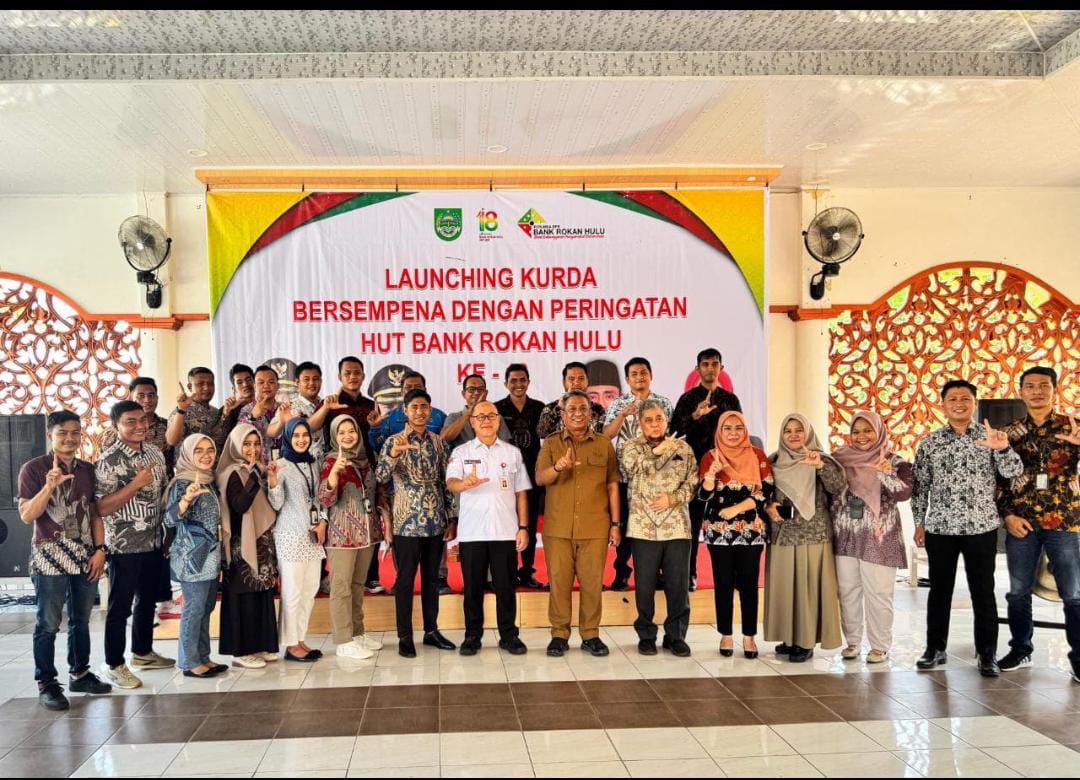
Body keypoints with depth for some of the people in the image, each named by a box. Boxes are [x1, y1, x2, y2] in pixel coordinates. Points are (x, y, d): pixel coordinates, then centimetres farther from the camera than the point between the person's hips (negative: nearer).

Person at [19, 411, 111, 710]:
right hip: (50, 557, -5)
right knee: (48, 623, 0)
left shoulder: (87, 470, 10)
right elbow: (26, 516, -10)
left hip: (85, 556, 5)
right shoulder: (34, 468, -5)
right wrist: (49, 487, -24)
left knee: (81, 620, 12)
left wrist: (100, 549, 3)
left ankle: (79, 674, 25)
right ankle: (46, 684, 9)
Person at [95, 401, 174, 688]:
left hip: (153, 543, 7)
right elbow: (101, 507, -20)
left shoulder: (155, 453, 5)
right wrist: (136, 483, -26)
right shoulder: (108, 460, -15)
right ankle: (114, 664, 18)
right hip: (125, 546, -7)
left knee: (148, 600, 19)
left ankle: (143, 652, 35)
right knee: (120, 606, 4)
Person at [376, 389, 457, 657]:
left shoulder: (439, 442, 8)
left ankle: (431, 631, 23)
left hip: (436, 523, 4)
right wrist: (394, 453, -38)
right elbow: (381, 476, -19)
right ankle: (405, 637, 11)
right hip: (407, 523, -4)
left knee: (431, 578, 12)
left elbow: (447, 482, 11)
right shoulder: (394, 442, -4)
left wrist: (452, 519, 7)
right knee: (405, 580, 3)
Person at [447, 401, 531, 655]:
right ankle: (472, 636, 18)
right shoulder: (461, 452, 4)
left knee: (506, 586, 5)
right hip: (471, 532, -1)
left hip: (505, 531, 1)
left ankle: (509, 635, 18)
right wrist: (465, 483, -36)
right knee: (473, 586, 6)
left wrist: (523, 527, 3)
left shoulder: (513, 452, 9)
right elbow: (451, 482, -13)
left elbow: (521, 492, 10)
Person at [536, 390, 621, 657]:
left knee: (592, 582, 2)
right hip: (558, 527, 0)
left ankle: (590, 635, 14)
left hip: (595, 527, 0)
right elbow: (540, 478, -5)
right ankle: (559, 635, 13)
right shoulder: (551, 443, 7)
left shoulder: (604, 444, 9)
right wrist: (558, 467, -26)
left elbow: (612, 485, 9)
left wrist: (615, 523, 5)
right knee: (559, 580, 2)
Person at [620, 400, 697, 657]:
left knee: (679, 584, 4)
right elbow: (633, 471, -13)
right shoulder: (631, 448, 5)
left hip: (677, 526, 1)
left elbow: (692, 482, 5)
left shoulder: (683, 448, 10)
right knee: (645, 584, 5)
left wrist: (672, 498, -9)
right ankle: (646, 635, 19)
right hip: (644, 526, -1)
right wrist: (658, 452, -18)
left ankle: (676, 634, 18)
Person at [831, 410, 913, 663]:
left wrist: (885, 474, -29)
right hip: (846, 537, 3)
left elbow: (904, 492, -13)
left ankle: (880, 645, 12)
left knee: (878, 593, 0)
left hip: (878, 538, -3)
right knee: (848, 591, 9)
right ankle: (852, 641, 21)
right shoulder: (841, 460, 8)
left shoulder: (895, 462, -1)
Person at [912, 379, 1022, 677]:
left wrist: (1002, 448, -31)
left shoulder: (990, 435, 0)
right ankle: (935, 648, 20)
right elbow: (921, 485, 7)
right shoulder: (930, 441, 4)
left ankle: (987, 654, 14)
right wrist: (919, 522, 4)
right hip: (940, 527, 1)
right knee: (939, 590, 9)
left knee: (983, 592, 4)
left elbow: (1013, 472, -12)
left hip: (981, 527, -1)